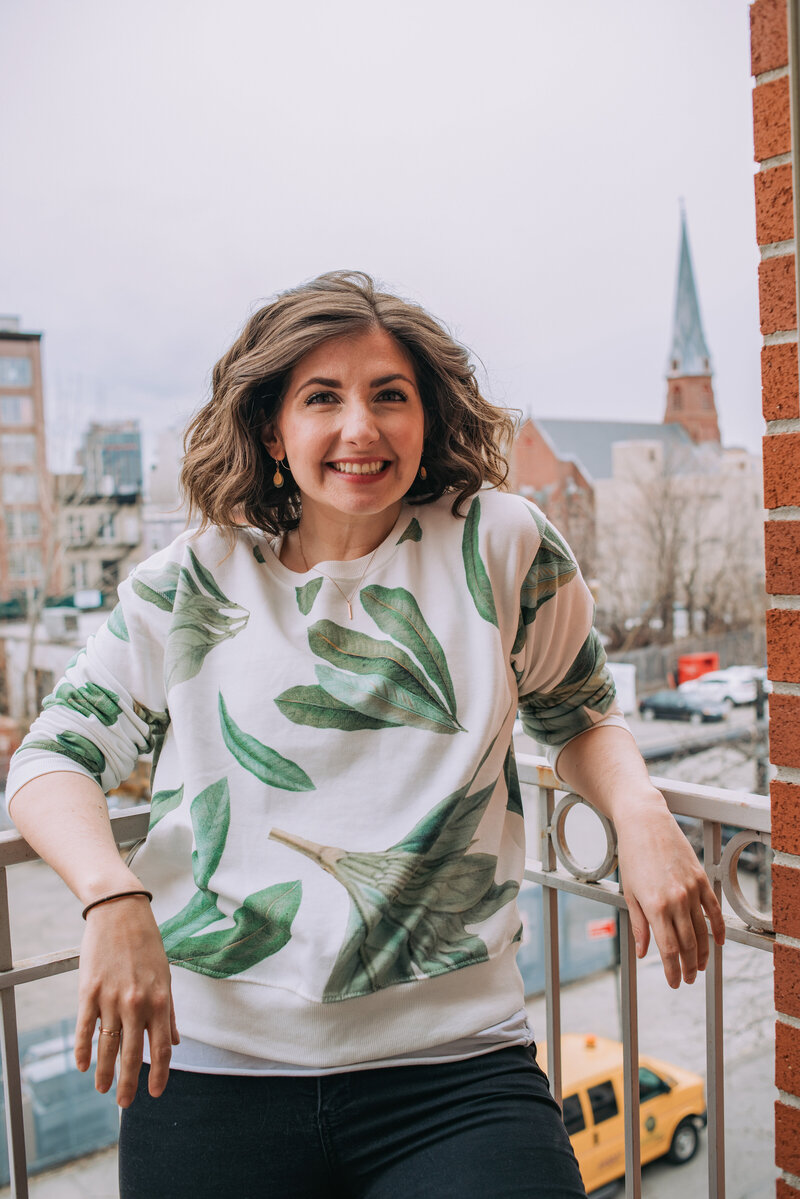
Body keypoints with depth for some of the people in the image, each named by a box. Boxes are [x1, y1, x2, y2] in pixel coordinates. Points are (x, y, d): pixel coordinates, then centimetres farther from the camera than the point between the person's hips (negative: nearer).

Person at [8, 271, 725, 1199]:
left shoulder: (501, 548, 1)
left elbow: (579, 715, 14)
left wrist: (642, 817, -5)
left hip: (453, 1063, 0)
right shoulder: (190, 583, 2)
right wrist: (115, 897, -14)